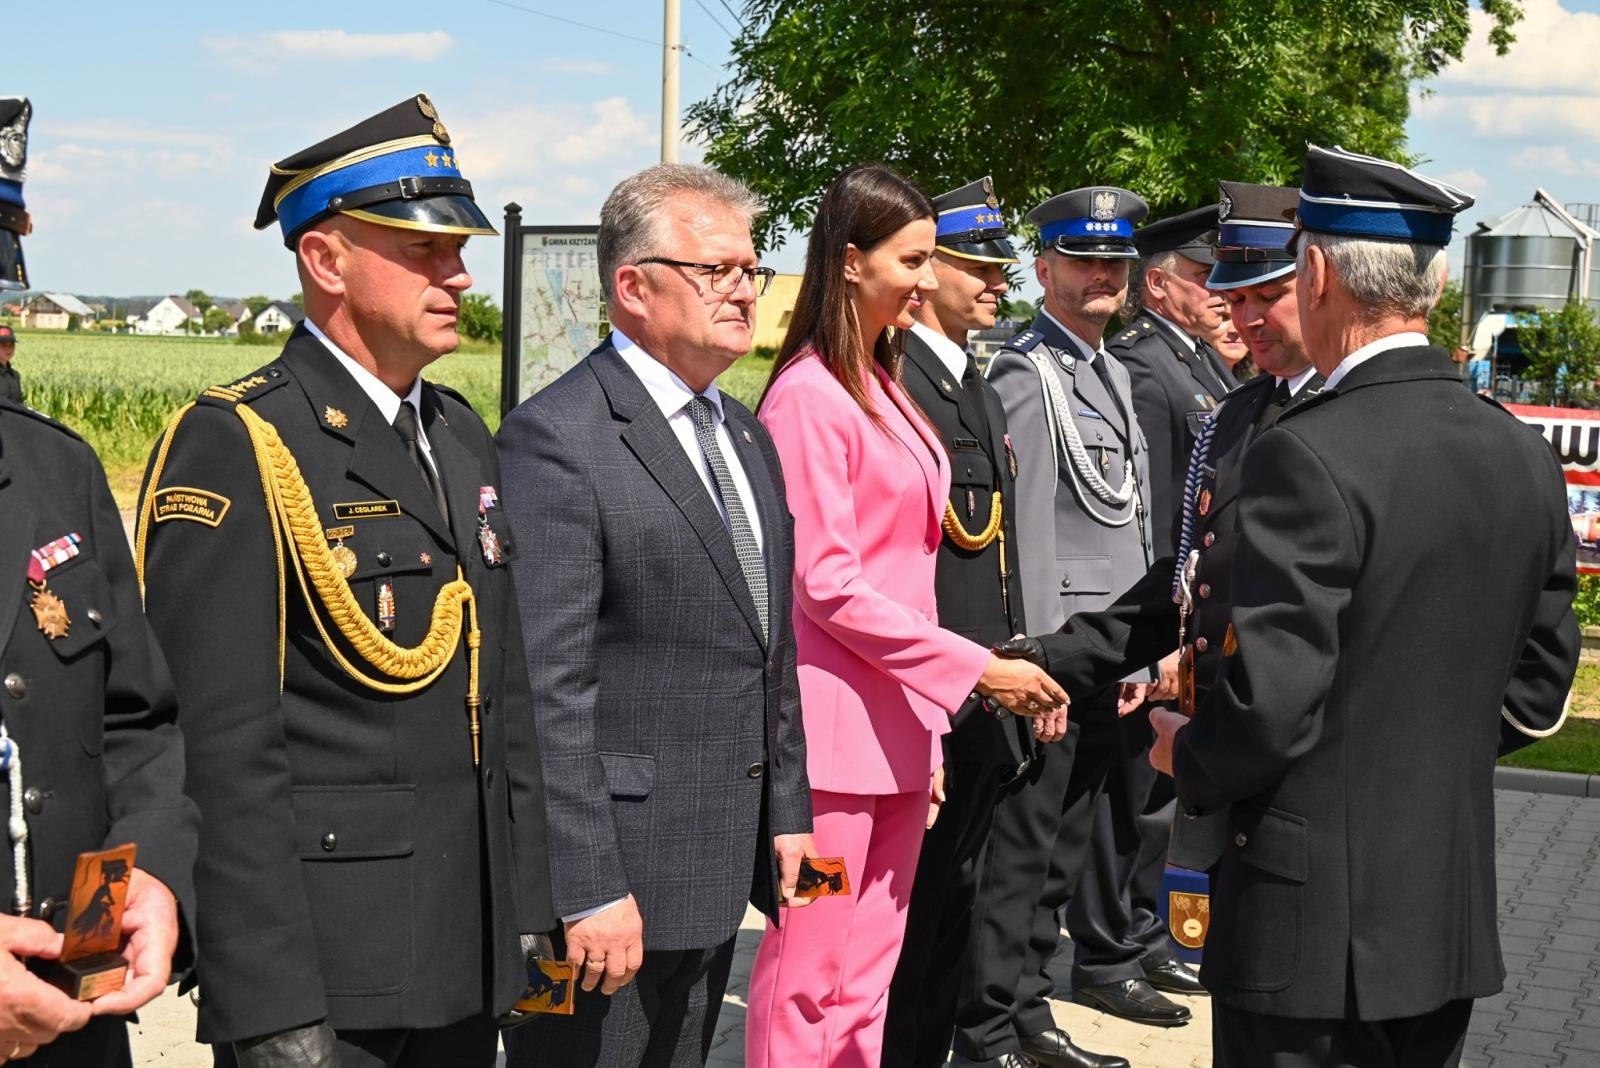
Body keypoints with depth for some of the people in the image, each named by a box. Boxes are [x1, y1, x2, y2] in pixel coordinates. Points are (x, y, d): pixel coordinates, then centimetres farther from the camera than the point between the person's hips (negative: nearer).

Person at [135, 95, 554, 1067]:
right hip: (323, 973, -7)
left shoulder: (463, 437, 12)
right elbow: (221, 756, -18)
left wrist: (530, 914, 12)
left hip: (468, 958, 7)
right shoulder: (232, 448, -13)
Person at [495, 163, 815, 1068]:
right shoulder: (558, 438, -15)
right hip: (614, 869, -8)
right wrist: (589, 890, -21)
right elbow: (548, 687, -19)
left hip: (720, 864, 8)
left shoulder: (747, 437, 14)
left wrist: (787, 812, 14)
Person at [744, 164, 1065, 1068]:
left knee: (870, 974, 13)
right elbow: (827, 586, -17)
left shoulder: (888, 387, 14)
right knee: (809, 976, 1)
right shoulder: (809, 396, -12)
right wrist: (976, 669, -17)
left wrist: (929, 724, 13)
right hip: (835, 722, -8)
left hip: (900, 719, 8)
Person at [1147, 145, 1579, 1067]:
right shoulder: (1525, 456, 3)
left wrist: (1189, 759, -2)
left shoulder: (1308, 456, -20)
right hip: (1455, 916, 7)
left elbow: (1272, 703, -21)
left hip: (1315, 921, -7)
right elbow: (1539, 687, 10)